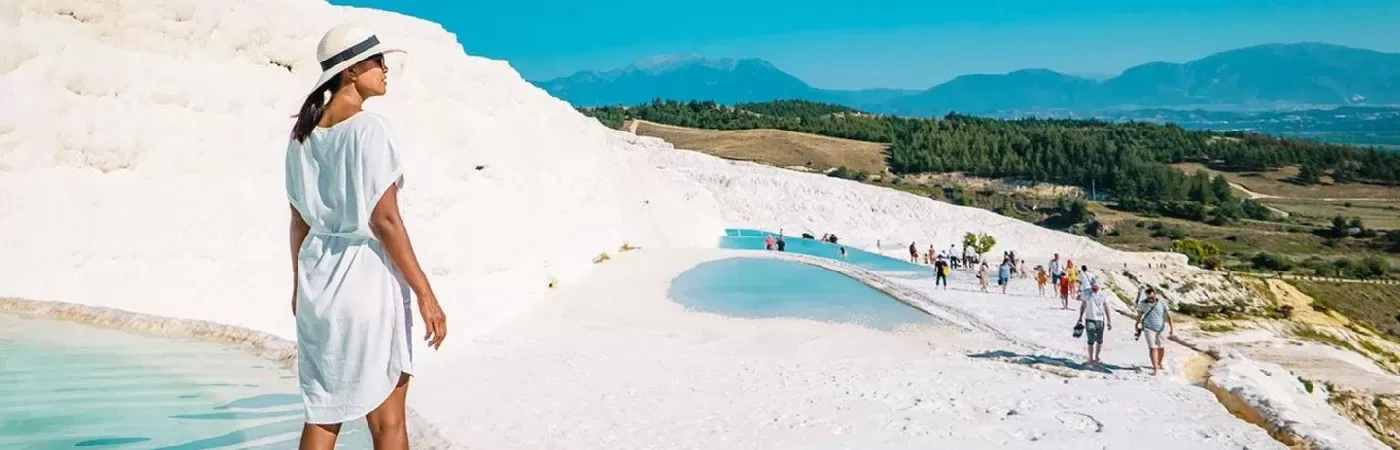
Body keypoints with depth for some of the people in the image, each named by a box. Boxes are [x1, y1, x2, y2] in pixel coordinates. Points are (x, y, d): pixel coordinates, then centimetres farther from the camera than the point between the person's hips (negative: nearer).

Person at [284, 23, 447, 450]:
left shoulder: (303, 136, 8)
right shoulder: (369, 128, -14)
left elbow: (299, 220, 12)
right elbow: (384, 220, -18)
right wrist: (425, 294, -15)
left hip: (318, 277, 7)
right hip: (367, 274, -7)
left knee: (322, 414, 13)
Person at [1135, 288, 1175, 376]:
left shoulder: (1162, 303, -6)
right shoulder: (1142, 303, -7)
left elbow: (1168, 316, -3)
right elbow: (1139, 315, 6)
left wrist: (1172, 329, -6)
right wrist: (1137, 326, 13)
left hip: (1161, 328, 2)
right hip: (1149, 328, -2)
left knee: (1161, 347, 15)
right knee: (1152, 348, -11)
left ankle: (1159, 363, 41)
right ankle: (1155, 368, -12)